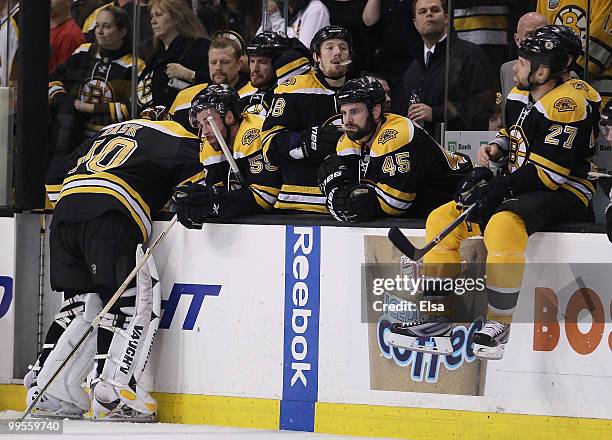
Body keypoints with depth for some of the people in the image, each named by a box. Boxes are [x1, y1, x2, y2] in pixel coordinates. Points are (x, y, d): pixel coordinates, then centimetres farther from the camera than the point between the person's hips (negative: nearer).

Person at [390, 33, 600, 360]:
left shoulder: (570, 102, -19)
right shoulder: (520, 96, 9)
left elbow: (549, 171, -24)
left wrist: (498, 188, -24)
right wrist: (497, 147, 5)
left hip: (563, 194, -10)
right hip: (518, 186, 10)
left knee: (503, 224, -39)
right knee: (442, 220, 1)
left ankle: (499, 324, -30)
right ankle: (438, 317, 4)